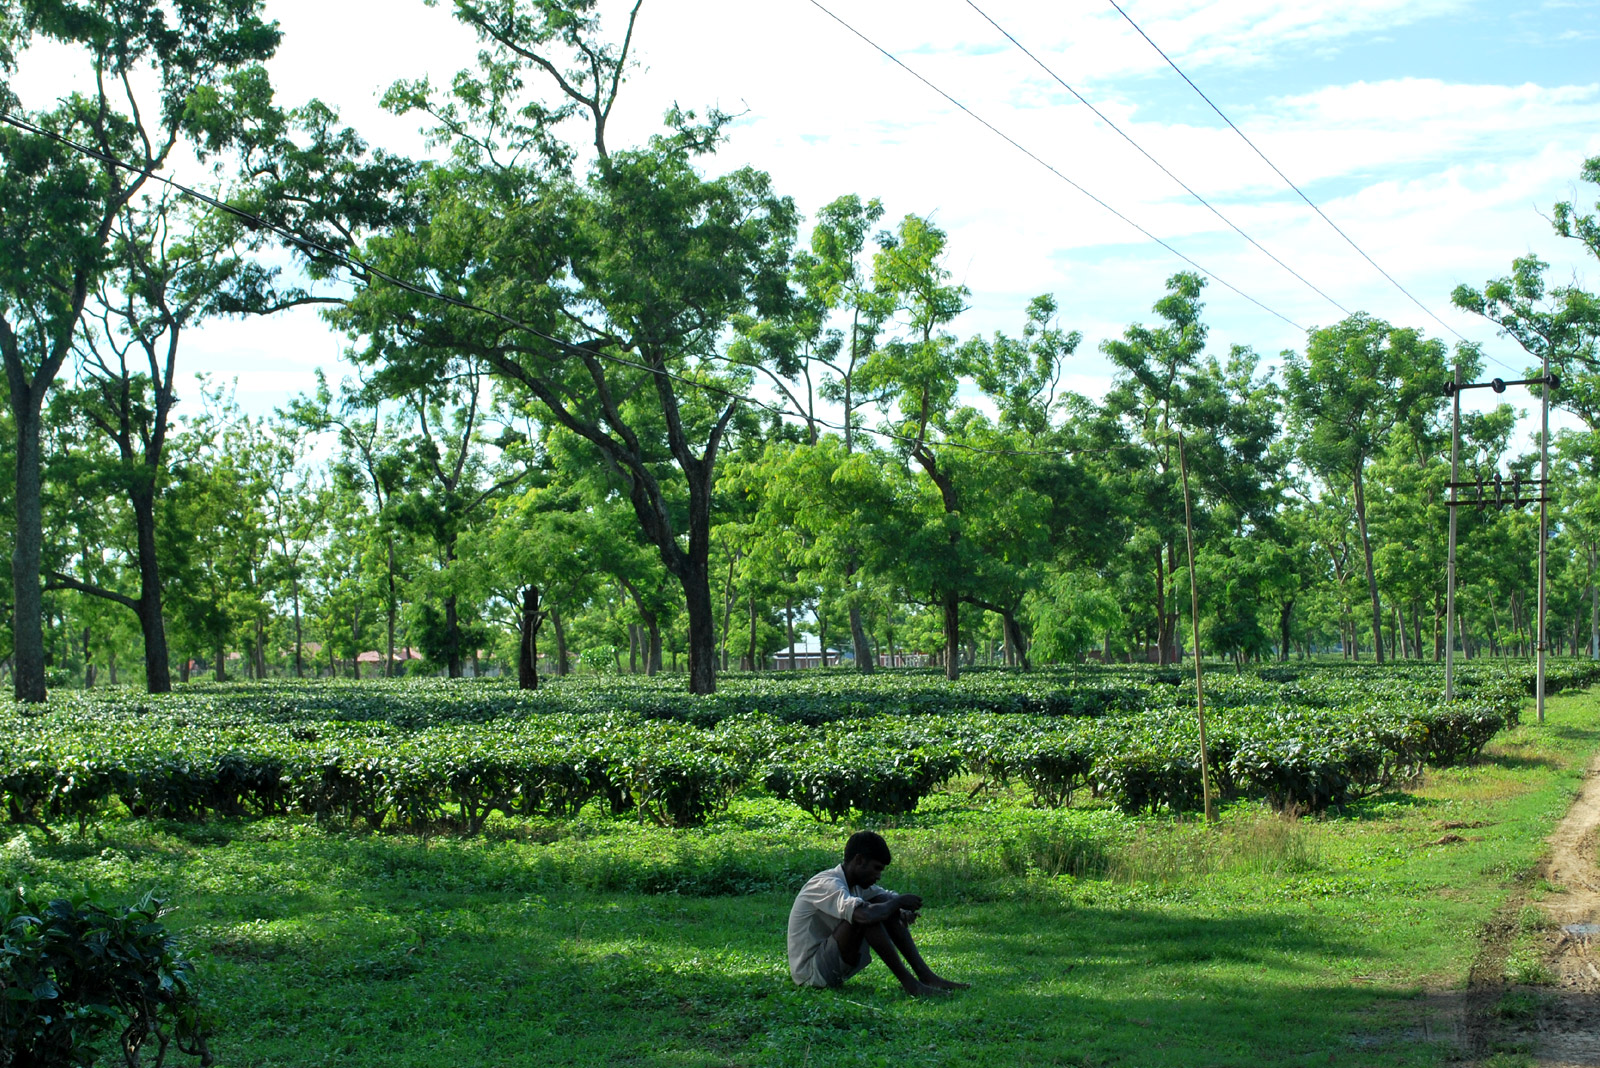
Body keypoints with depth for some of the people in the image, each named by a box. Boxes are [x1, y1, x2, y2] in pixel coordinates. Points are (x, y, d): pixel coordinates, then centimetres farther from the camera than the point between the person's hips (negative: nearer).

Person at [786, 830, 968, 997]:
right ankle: (910, 983, -22)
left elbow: (890, 896, 18)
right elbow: (866, 915, -39)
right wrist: (898, 902, -20)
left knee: (884, 903, -1)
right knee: (865, 917, -28)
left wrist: (903, 909, -7)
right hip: (810, 971, -9)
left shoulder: (857, 884, 7)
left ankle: (926, 976, -6)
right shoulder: (826, 885, -23)